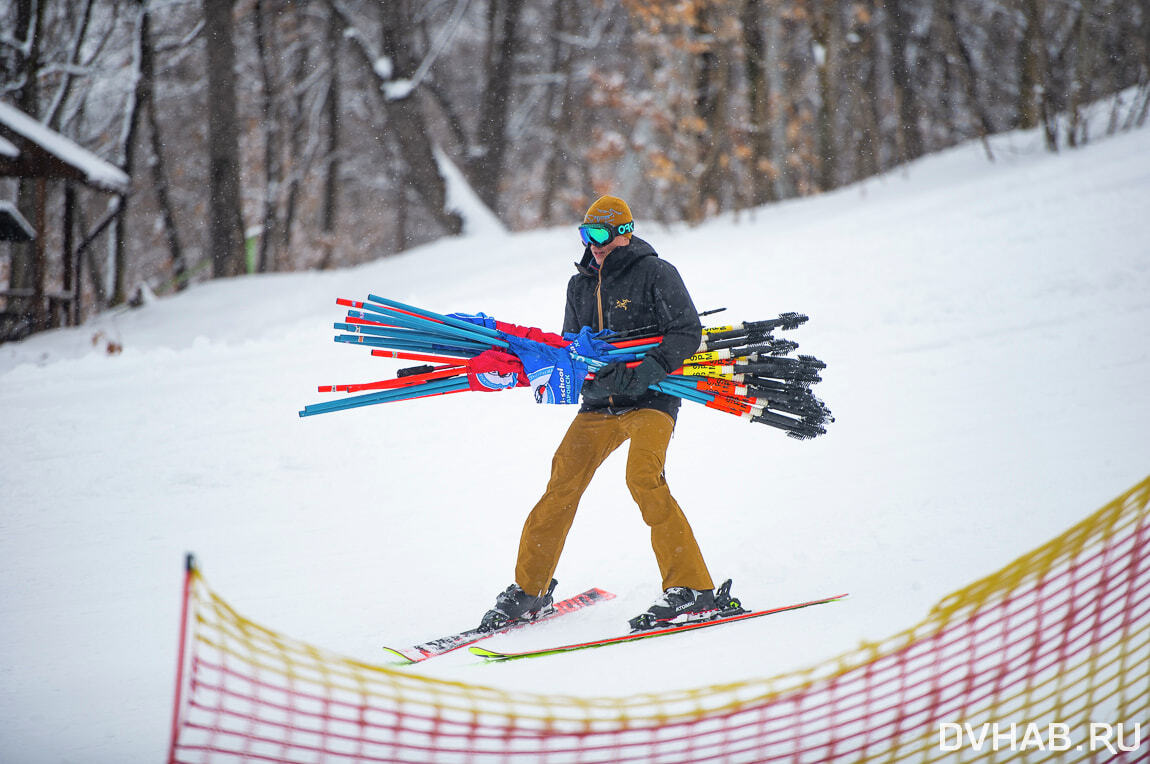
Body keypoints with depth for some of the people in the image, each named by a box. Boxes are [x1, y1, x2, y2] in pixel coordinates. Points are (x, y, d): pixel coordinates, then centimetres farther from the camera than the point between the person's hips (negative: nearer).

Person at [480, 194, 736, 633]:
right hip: (600, 403, 6)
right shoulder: (580, 286, 15)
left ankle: (692, 589, -22)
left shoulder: (655, 274, -4)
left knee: (643, 479, -26)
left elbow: (687, 333, -10)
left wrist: (647, 370, -24)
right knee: (561, 487, -4)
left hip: (651, 399, -6)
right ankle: (529, 590, 8)